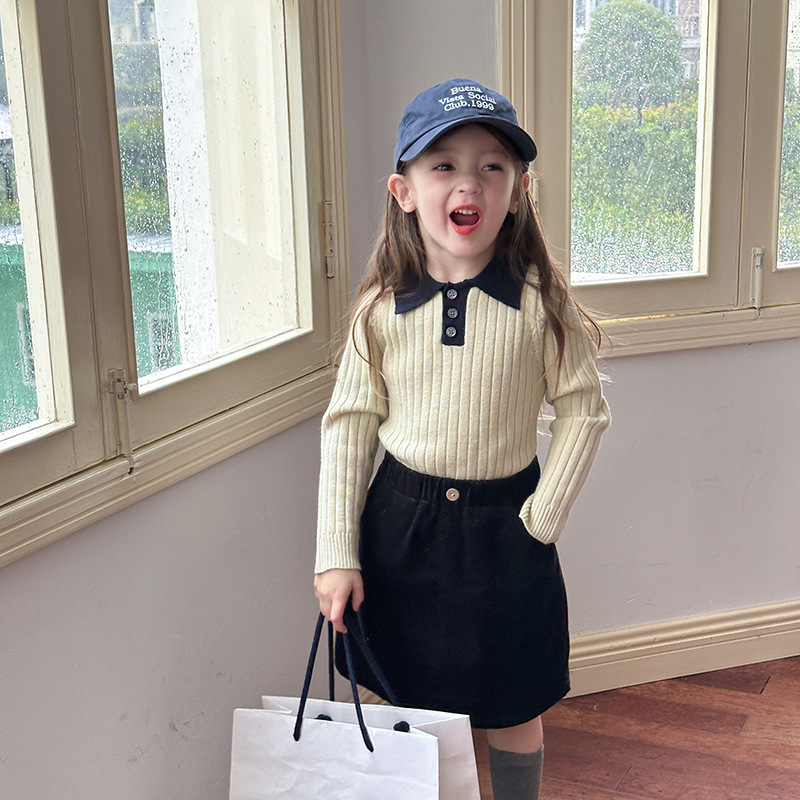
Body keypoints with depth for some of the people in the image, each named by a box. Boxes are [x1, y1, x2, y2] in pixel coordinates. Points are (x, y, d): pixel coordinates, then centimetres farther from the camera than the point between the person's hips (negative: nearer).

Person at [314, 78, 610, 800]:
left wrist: (541, 519, -8)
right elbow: (349, 425, -3)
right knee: (408, 704, 16)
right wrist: (337, 553, -5)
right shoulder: (383, 308, -7)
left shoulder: (540, 303, -11)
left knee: (512, 710, 13)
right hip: (401, 518, 2)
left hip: (504, 522, -1)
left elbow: (584, 411, -4)